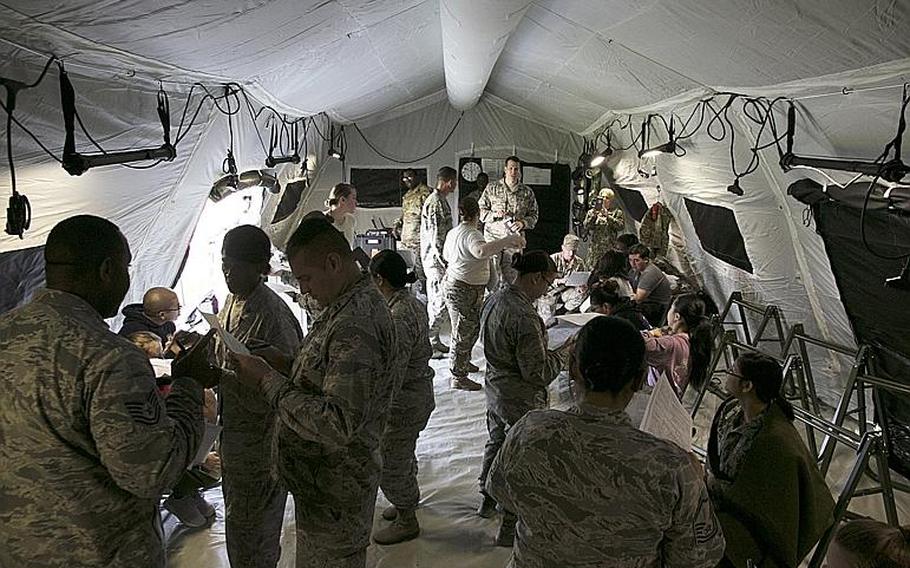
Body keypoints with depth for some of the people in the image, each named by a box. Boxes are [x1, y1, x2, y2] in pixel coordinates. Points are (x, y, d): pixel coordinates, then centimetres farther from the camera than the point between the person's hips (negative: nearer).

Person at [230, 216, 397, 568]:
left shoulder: (356, 325, -28)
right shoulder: (350, 304, 5)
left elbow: (339, 426, -32)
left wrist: (268, 382, -25)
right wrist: (288, 367, -1)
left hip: (334, 496, -9)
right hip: (322, 480, 9)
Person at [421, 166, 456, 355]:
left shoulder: (442, 200, 15)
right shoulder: (434, 203, -17)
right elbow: (435, 237, -21)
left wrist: (447, 259, 24)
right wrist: (444, 261, -22)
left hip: (440, 259, 10)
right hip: (435, 260, -10)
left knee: (436, 301, 14)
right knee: (439, 302, -9)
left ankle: (434, 340, 22)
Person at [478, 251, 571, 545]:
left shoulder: (494, 299, -2)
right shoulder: (524, 317, -31)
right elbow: (538, 372, -27)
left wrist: (553, 351, 9)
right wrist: (564, 352, -12)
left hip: (495, 390, 9)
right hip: (522, 401, -9)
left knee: (496, 443, 27)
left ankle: (487, 500, 49)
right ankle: (509, 528, 22)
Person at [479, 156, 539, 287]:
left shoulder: (528, 192, 8)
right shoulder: (492, 188, 6)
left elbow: (534, 216, 11)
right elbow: (480, 210, 6)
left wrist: (523, 223, -9)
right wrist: (494, 214, -12)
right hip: (493, 236, -1)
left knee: (510, 276, 1)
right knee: (492, 274, -5)